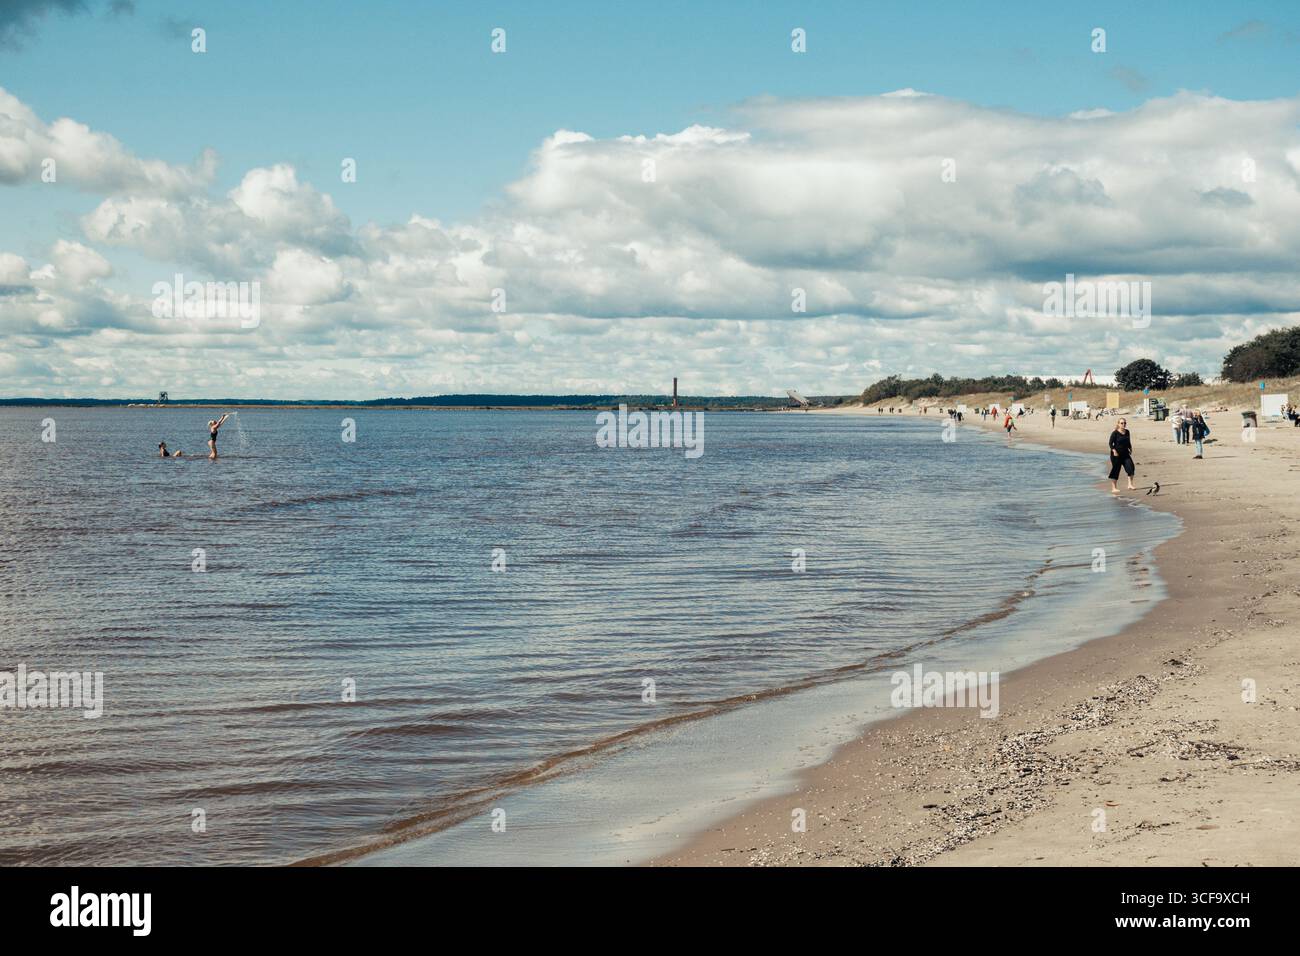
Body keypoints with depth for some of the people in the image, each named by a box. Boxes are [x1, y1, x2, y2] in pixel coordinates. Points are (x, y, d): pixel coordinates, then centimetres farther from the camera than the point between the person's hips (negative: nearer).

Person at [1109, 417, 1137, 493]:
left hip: (1125, 454, 5)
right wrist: (1114, 451, -22)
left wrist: (1130, 449, 12)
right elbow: (1111, 443, -11)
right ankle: (1114, 488, 11)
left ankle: (1130, 485, -11)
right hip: (1116, 455, -5)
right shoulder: (1115, 433, -9)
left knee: (1130, 466, -15)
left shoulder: (1127, 432, 8)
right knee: (1115, 470, 1)